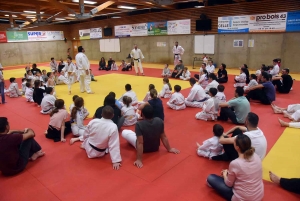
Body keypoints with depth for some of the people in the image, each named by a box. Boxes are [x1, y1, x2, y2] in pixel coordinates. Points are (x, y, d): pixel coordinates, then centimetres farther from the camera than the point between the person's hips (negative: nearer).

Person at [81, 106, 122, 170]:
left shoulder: (92, 121, -19)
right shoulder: (113, 127, -30)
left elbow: (85, 135, -2)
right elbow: (114, 145, -28)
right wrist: (116, 161, -22)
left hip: (89, 149, 2)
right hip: (100, 153, -2)